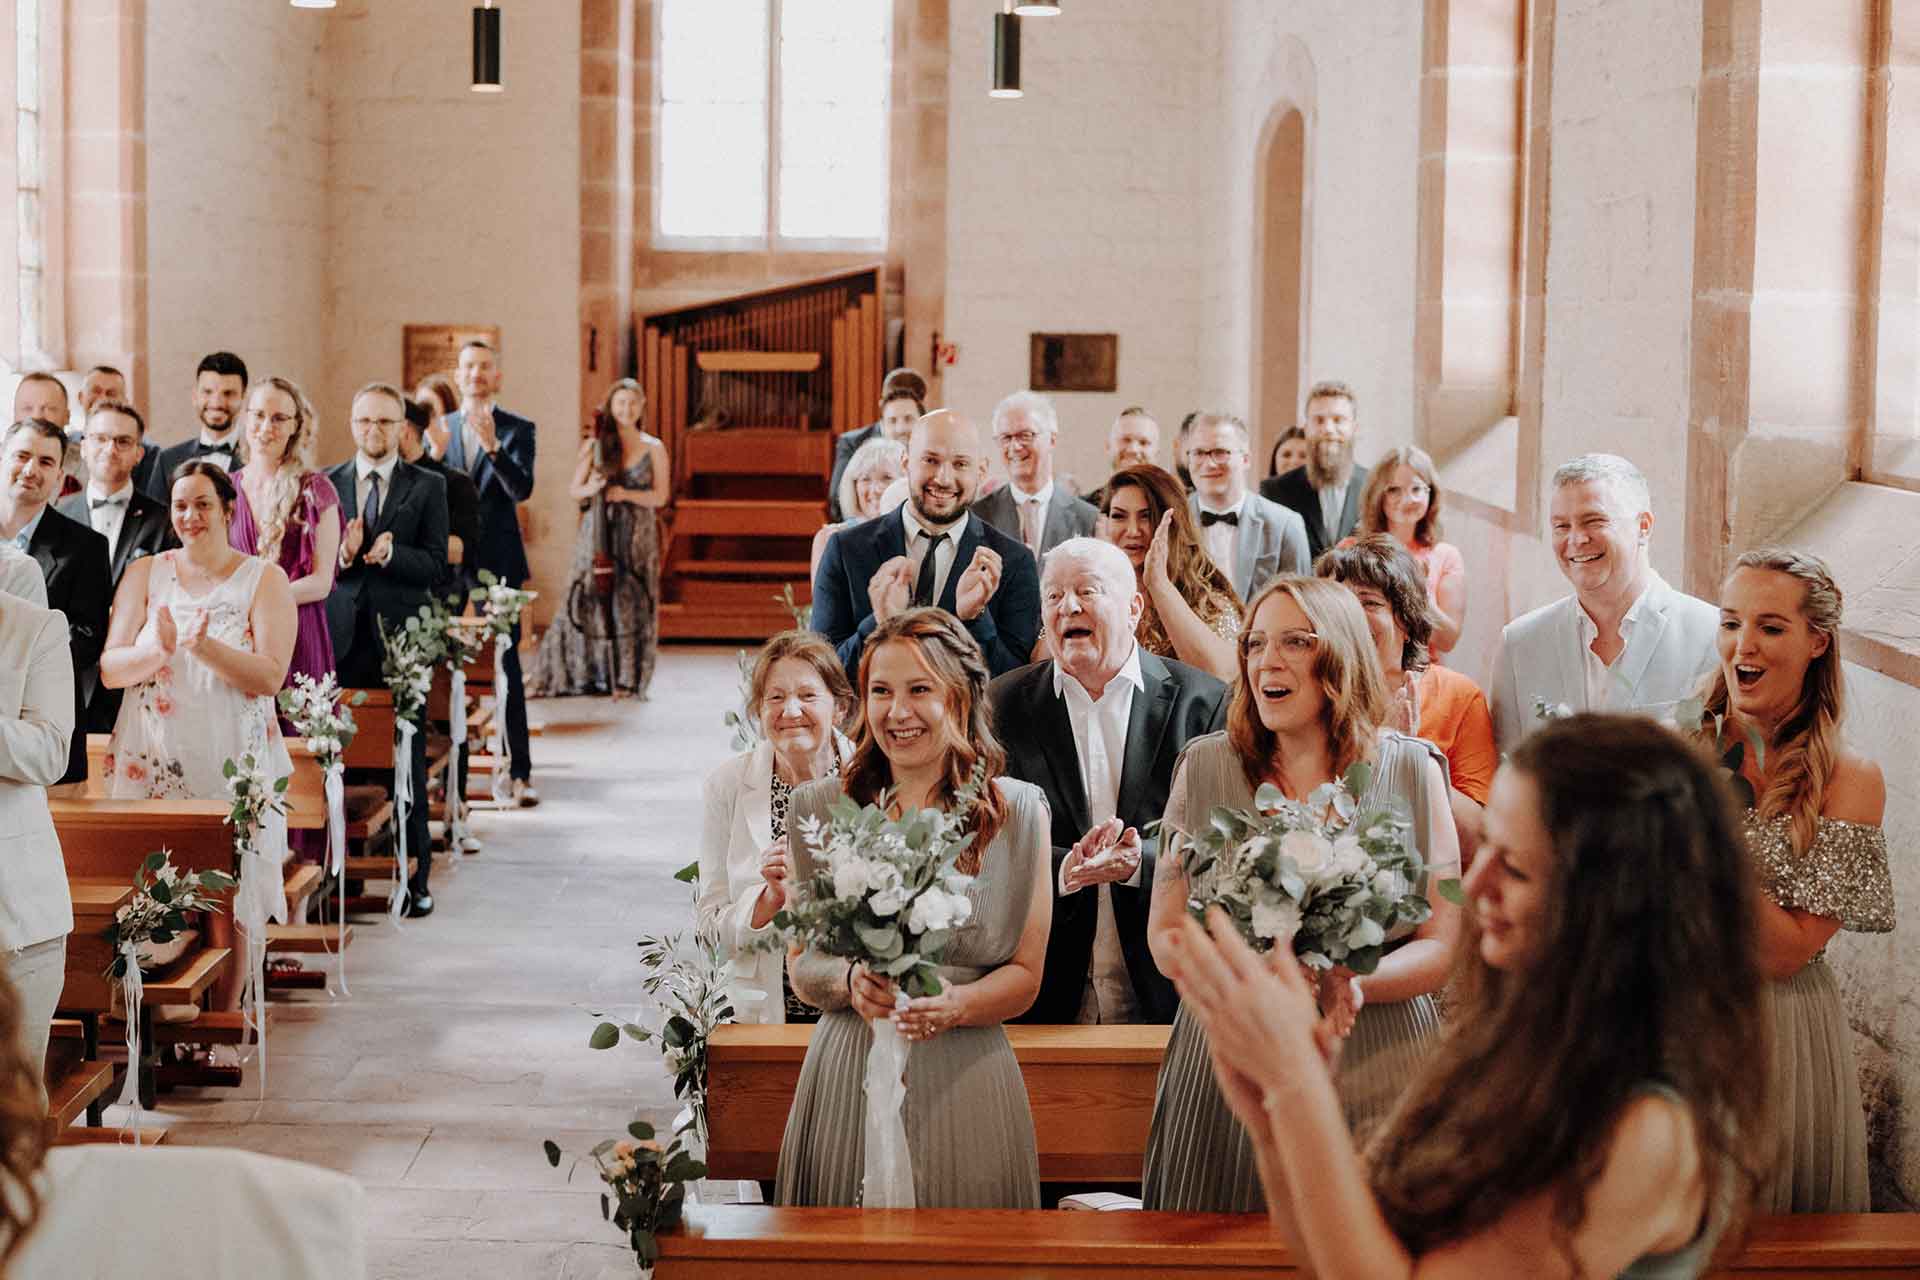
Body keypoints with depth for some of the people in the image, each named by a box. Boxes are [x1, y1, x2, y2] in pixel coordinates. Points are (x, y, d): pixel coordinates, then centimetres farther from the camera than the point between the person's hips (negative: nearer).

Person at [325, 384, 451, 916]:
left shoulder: (427, 487, 6)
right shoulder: (325, 484, 11)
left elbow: (434, 564, -2)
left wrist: (389, 553, -19)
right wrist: (341, 554, -17)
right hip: (340, 638, 1)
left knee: (407, 762, 0)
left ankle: (415, 878, 6)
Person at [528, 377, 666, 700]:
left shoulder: (654, 448, 5)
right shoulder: (594, 446, 5)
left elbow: (661, 497, 1)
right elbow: (574, 489, 10)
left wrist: (626, 494, -14)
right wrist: (590, 489, -13)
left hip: (637, 539, 0)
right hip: (598, 535, 0)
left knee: (630, 605, -2)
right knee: (589, 601, -4)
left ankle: (625, 679, 4)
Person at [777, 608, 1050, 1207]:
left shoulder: (1018, 813, 2)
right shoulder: (821, 809, 4)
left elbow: (1025, 976, 4)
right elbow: (800, 964, 8)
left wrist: (956, 1005, -15)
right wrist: (849, 982, -13)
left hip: (965, 1086, 0)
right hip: (848, 1076, 1)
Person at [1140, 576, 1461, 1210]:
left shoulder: (1411, 770, 3)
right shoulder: (1204, 767, 6)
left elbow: (1444, 944, 1)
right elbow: (1165, 938, 5)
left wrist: (1354, 984, -19)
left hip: (1375, 1076, 0)